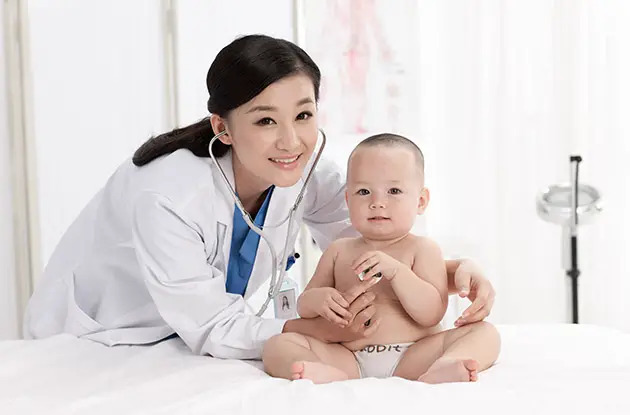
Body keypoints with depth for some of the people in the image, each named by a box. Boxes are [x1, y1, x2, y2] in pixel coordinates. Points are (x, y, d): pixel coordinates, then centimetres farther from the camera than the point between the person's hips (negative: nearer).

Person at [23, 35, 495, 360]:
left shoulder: (307, 171, -19)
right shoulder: (165, 196, -36)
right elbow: (210, 328, -30)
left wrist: (453, 270, -33)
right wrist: (321, 330, -43)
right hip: (96, 342, -4)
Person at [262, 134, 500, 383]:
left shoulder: (422, 250, 6)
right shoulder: (339, 251, 15)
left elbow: (432, 314, -7)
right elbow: (303, 308, 17)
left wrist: (396, 271, -20)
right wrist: (317, 299, -8)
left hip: (411, 361, -2)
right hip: (349, 360, 2)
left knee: (486, 332, -20)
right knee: (278, 344, -17)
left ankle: (439, 371, -51)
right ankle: (331, 375, -46)